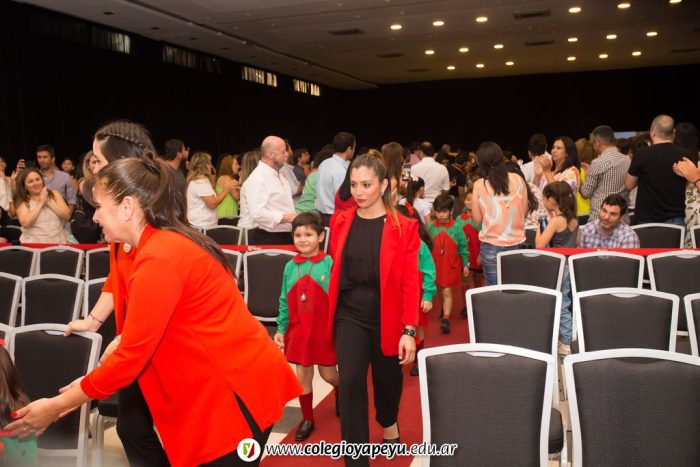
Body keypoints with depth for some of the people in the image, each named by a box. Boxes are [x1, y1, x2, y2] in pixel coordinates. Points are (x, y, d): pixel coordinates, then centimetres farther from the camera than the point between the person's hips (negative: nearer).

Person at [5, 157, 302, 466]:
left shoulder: (158, 259, -21)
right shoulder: (171, 241, 9)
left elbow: (131, 356, -17)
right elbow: (142, 335, 13)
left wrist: (56, 406, -5)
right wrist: (88, 387, 12)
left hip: (235, 390, -9)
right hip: (229, 380, 9)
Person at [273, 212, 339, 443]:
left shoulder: (330, 264, -12)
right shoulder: (290, 267, 1)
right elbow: (285, 302, 7)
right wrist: (280, 329, 5)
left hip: (325, 331, -3)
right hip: (298, 331, 3)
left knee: (328, 373, 13)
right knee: (302, 375, 11)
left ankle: (341, 391, 47)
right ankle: (307, 419, 29)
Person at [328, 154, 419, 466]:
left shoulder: (404, 227, -9)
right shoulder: (340, 222, 1)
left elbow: (410, 282, -10)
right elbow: (335, 270, 6)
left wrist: (409, 329, -14)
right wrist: (329, 314, 7)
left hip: (387, 316, -1)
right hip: (349, 314, 1)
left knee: (387, 378, 17)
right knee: (350, 382, -9)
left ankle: (389, 423, 52)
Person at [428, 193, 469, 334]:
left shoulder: (456, 227, -7)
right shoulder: (431, 227, -3)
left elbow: (463, 247, 0)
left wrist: (465, 265, 2)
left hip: (451, 265, -2)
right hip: (436, 265, 2)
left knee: (447, 291, -5)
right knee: (442, 290, 15)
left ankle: (446, 319, -8)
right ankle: (446, 311, 35)